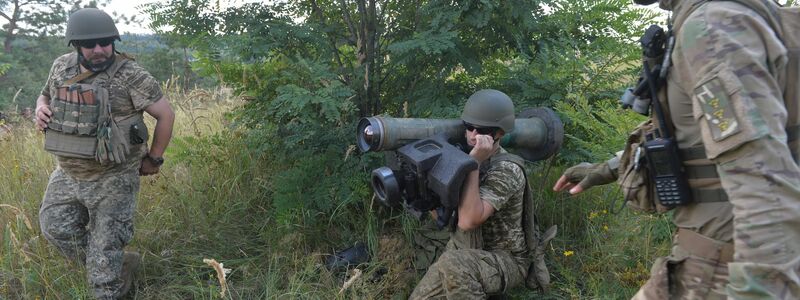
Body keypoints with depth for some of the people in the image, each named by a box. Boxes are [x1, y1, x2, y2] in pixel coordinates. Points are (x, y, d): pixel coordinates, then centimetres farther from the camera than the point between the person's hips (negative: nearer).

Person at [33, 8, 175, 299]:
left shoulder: (130, 75, -17)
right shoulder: (61, 67, 1)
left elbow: (166, 114, -11)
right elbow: (46, 94, 20)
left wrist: (154, 158, -3)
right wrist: (40, 109, -4)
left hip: (113, 179, -6)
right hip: (68, 174, 6)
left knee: (105, 247, 1)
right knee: (56, 228, 10)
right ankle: (120, 266, 28)